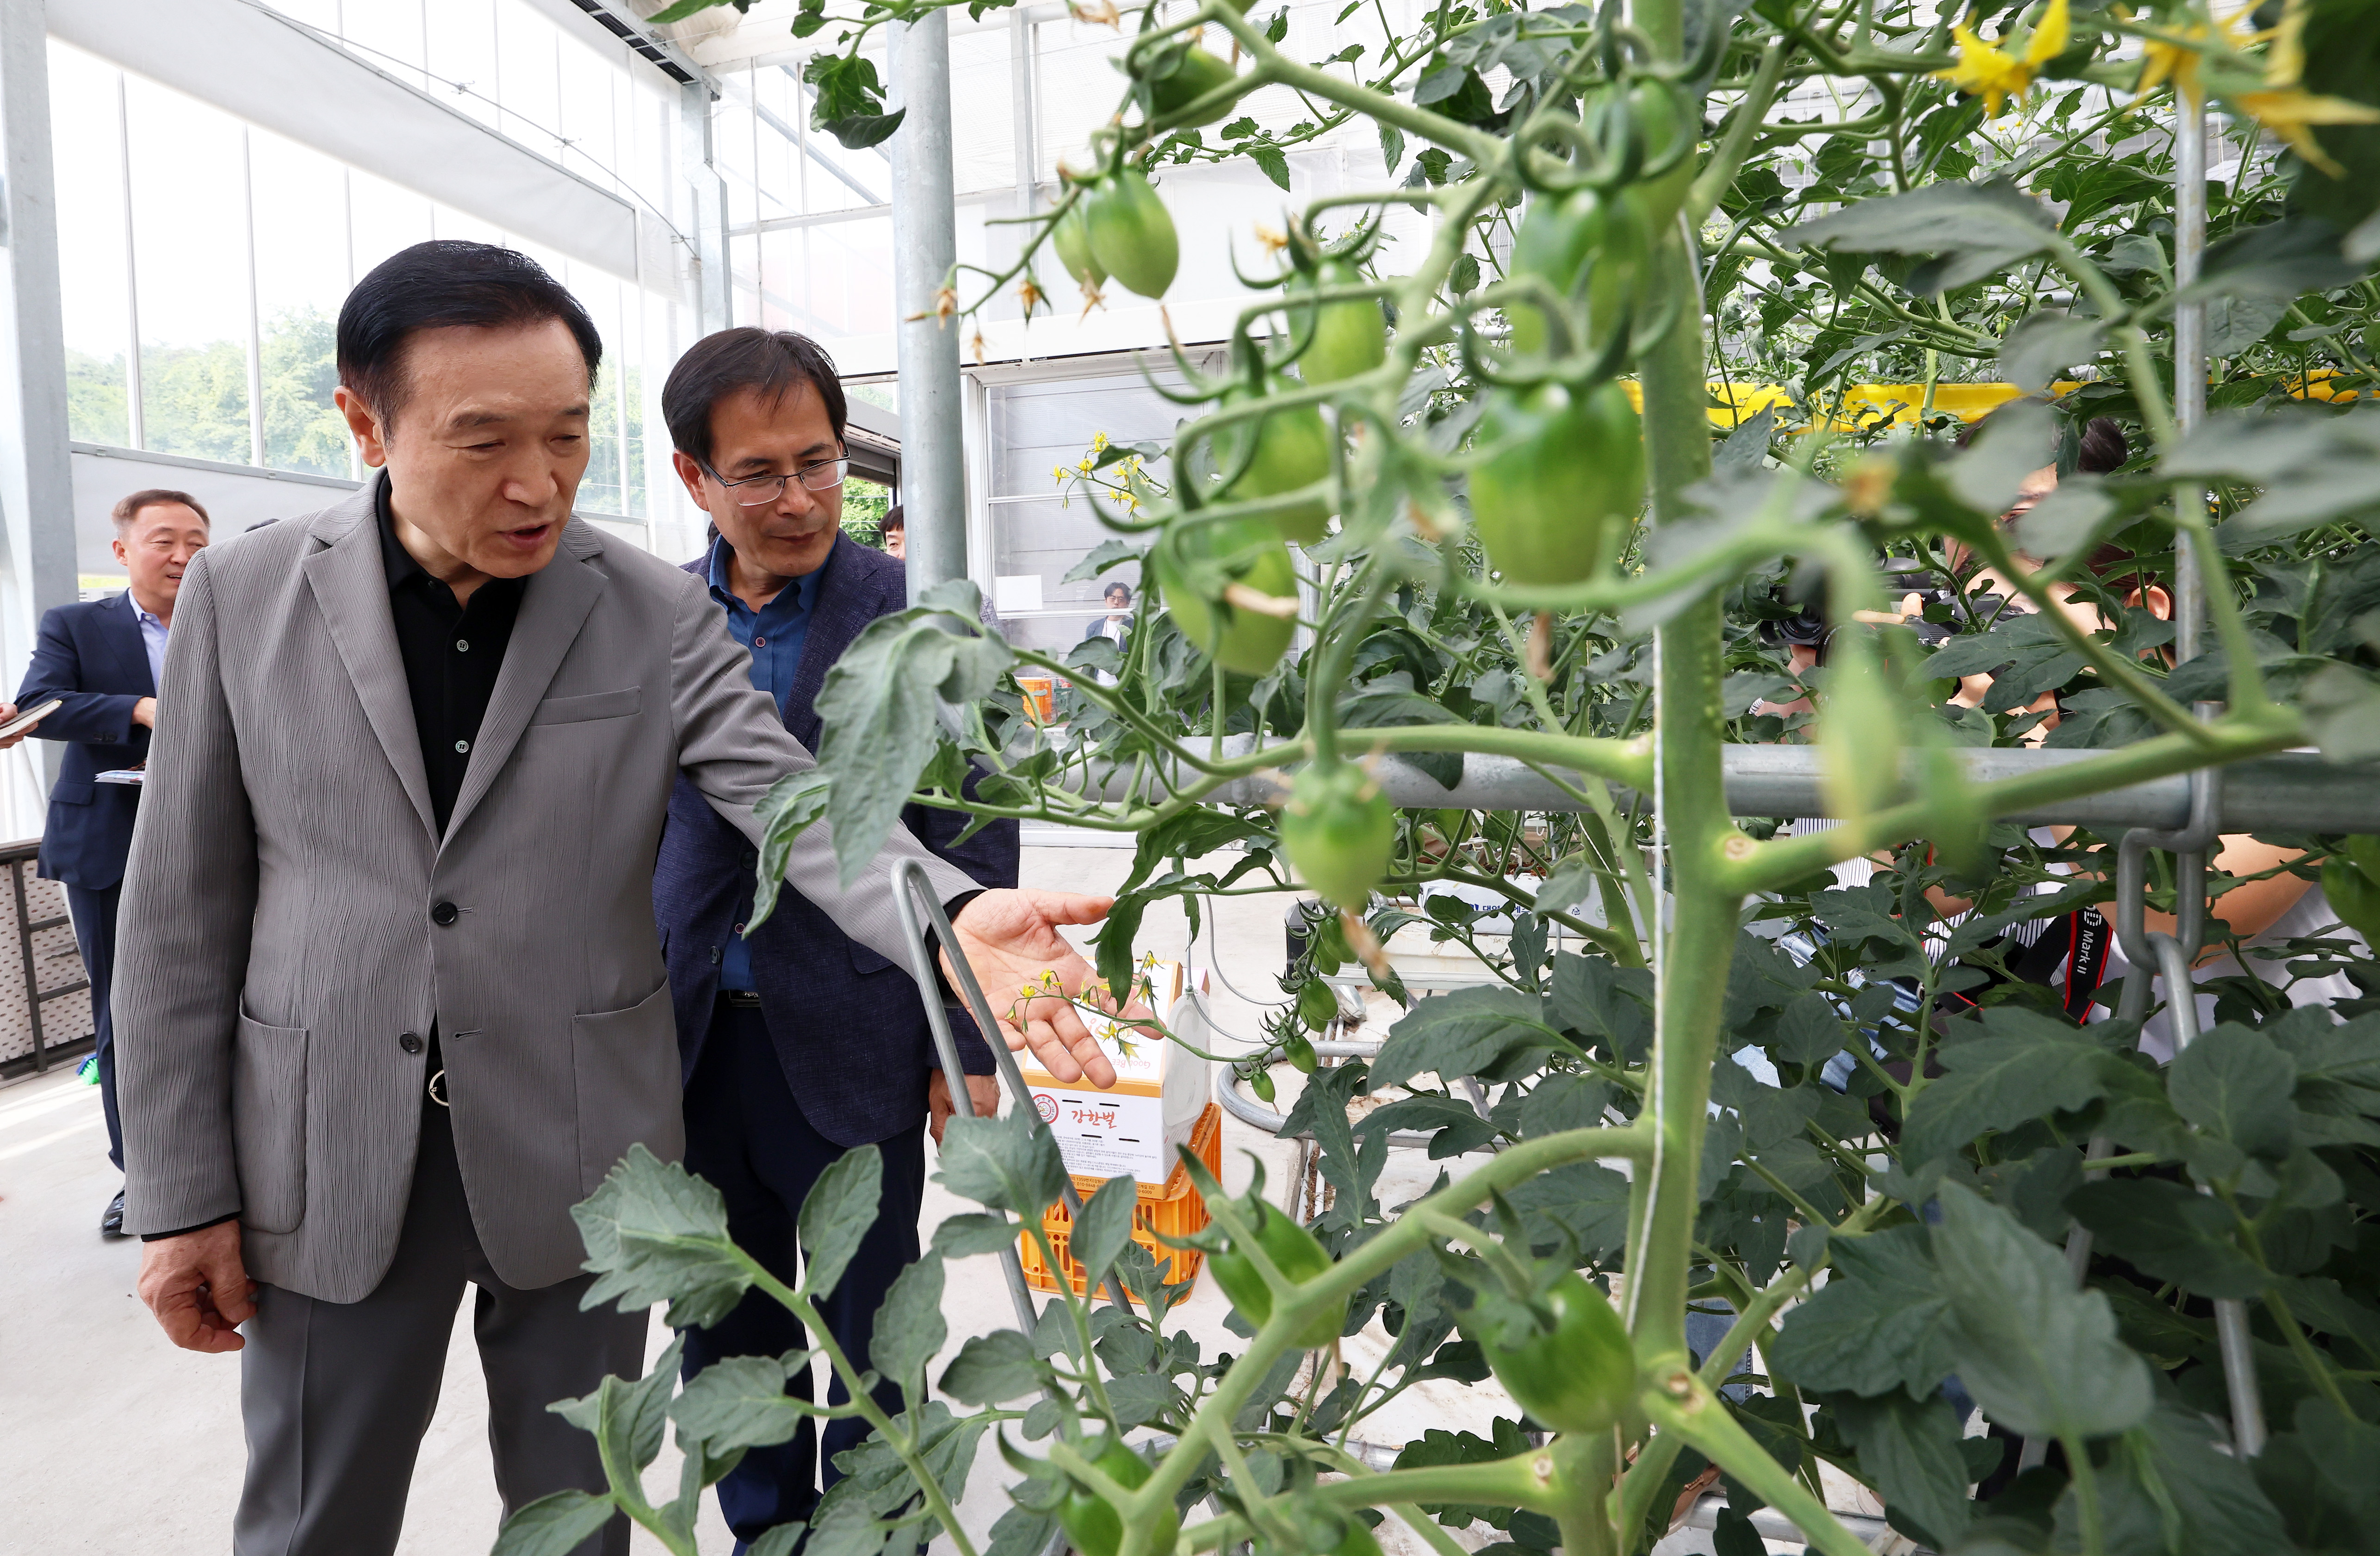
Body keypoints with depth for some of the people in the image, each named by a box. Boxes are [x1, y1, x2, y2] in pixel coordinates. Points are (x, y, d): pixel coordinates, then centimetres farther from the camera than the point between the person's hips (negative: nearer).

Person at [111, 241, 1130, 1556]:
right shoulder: (241, 596, -3)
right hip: (325, 1167, 1)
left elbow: (791, 792, -18)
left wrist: (955, 918, -38)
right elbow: (182, 910, 0)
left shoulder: (658, 613, -6)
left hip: (577, 1161, 0)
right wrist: (180, 1193, 1)